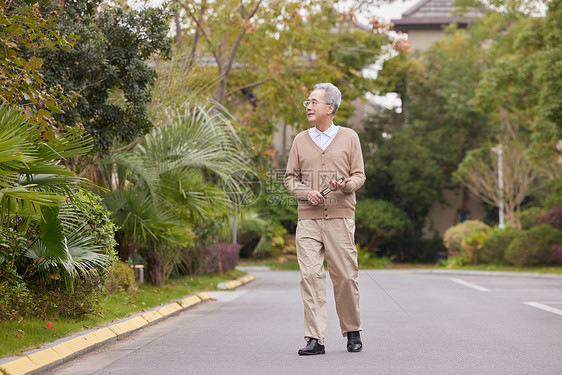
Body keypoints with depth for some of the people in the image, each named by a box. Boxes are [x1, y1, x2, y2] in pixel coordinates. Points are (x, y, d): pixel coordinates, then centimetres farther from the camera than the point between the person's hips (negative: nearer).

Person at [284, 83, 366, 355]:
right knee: (310, 275, -7)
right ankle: (314, 338, -5)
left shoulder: (349, 138, 9)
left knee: (345, 276, -1)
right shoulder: (300, 140, 14)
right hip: (308, 219, 2)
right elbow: (290, 177, 14)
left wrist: (346, 184, -15)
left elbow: (359, 175, 7)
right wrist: (305, 192, -6)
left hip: (340, 217, -2)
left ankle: (352, 332, 17)